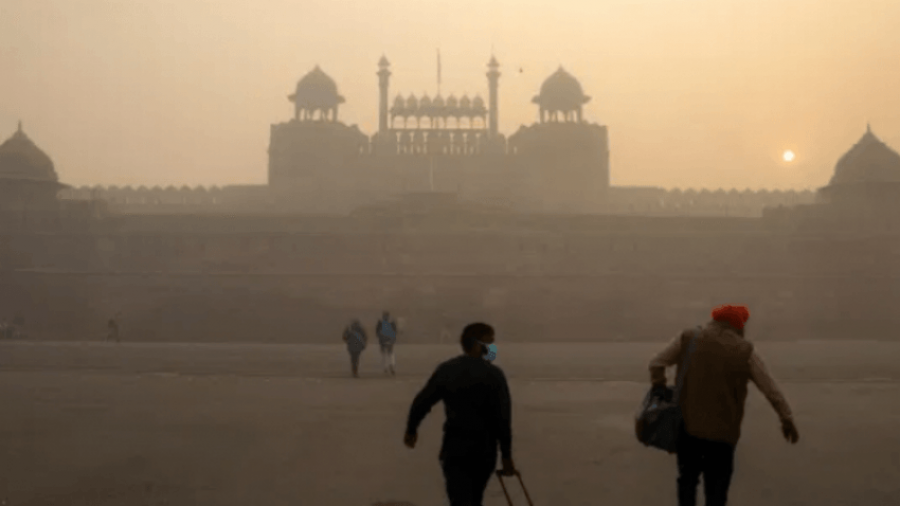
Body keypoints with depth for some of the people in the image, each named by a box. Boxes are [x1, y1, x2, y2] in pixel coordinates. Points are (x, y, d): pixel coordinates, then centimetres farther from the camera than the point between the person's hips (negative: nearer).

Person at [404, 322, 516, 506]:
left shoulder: (446, 370, -1)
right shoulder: (494, 374, -11)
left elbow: (422, 402, 3)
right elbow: (503, 418, -14)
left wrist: (411, 429, 21)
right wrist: (506, 456, -7)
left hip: (454, 446, 1)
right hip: (484, 448, -1)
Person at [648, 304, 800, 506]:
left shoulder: (688, 339, -2)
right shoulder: (745, 351, -5)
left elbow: (656, 364, -5)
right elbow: (770, 389, -2)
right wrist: (786, 418, 7)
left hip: (687, 426, 2)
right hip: (723, 430, -2)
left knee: (688, 479, 20)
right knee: (716, 487, 10)